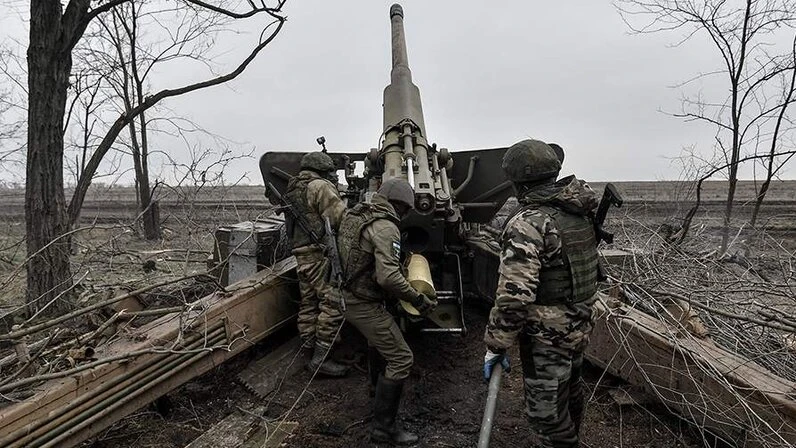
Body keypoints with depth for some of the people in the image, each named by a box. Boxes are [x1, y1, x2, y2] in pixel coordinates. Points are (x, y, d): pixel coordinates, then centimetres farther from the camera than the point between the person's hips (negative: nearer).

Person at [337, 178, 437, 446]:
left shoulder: (354, 215, 6)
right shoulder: (386, 228, -22)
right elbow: (389, 276, -31)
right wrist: (419, 300, -20)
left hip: (348, 296, 10)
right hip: (366, 305, -10)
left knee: (381, 343, 30)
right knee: (400, 359, -4)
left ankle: (379, 392, 49)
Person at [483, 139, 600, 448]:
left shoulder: (527, 224, -24)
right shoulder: (580, 213, 1)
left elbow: (514, 295, -28)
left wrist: (496, 345, -18)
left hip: (547, 337, -9)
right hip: (580, 327, 9)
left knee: (547, 412, 8)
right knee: (570, 393, 29)